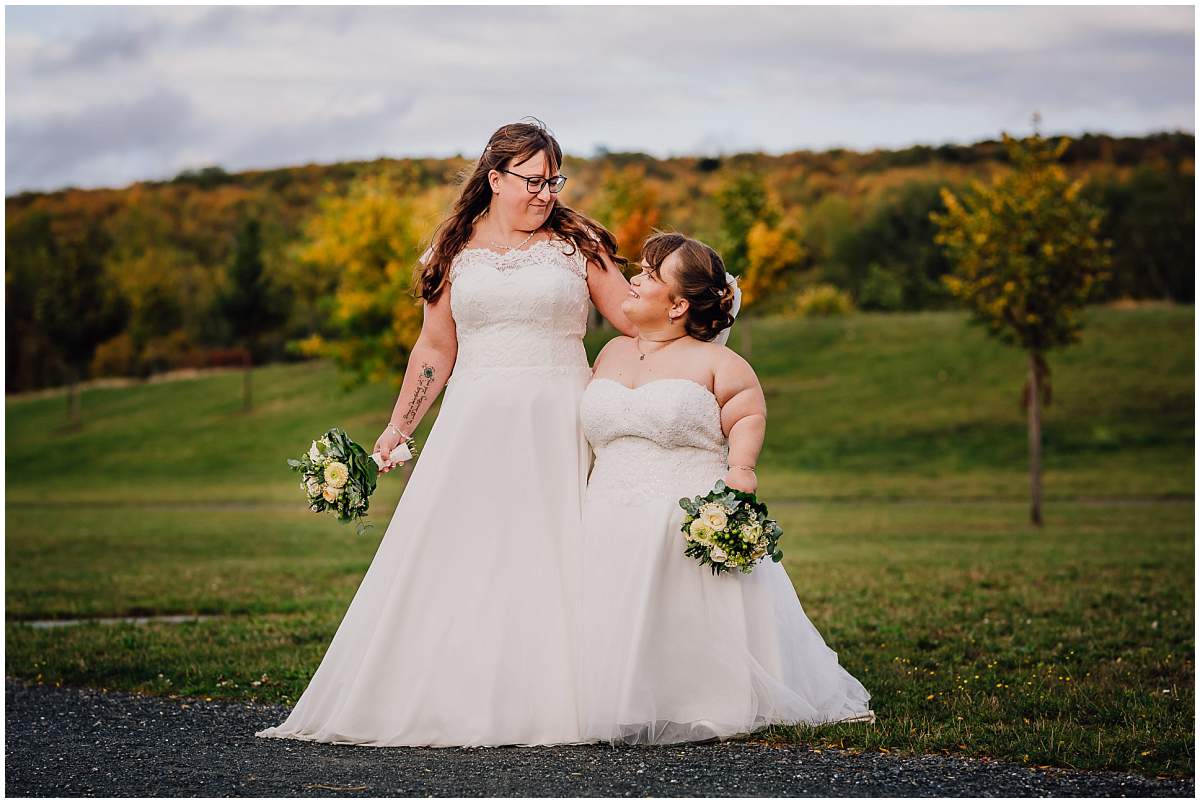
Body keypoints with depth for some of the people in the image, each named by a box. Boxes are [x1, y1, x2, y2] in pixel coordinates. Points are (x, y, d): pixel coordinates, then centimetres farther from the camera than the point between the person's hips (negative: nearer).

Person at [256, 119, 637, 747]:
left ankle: (540, 705, 1)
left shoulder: (579, 244, 5)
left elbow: (640, 323, 6)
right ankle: (448, 701, 3)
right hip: (474, 423, 2)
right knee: (448, 560, -3)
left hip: (555, 424, -2)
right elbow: (434, 349, 14)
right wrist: (397, 429, 12)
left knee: (547, 563, -5)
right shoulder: (457, 252, 10)